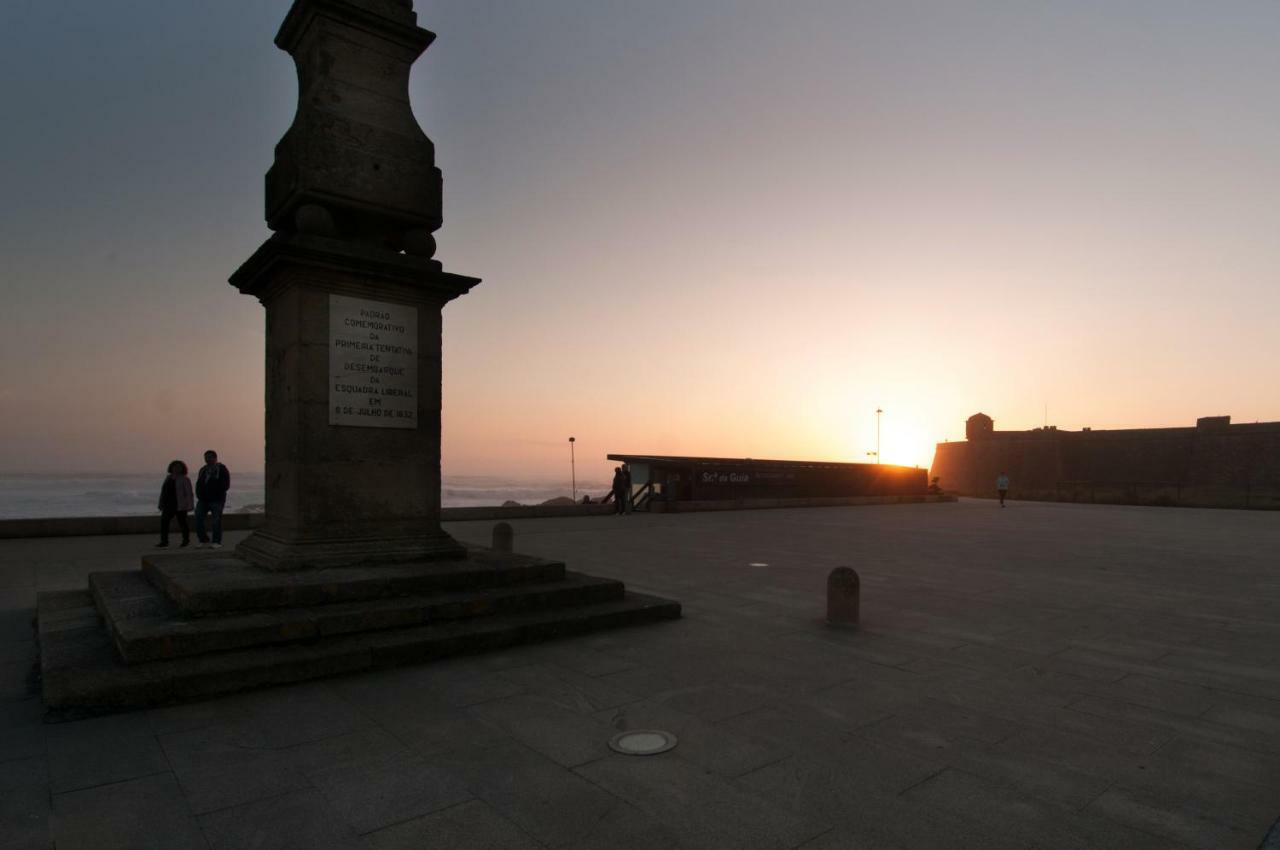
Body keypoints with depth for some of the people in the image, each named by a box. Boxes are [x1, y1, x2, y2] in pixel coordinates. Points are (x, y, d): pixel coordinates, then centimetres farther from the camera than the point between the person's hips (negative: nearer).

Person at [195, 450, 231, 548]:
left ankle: (217, 542, 6)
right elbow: (198, 484, 21)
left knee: (217, 521, -1)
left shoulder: (221, 469, -4)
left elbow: (226, 485, -9)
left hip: (216, 500, -6)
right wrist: (199, 494, 5)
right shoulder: (203, 469, 15)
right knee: (198, 519, -2)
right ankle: (204, 541, 9)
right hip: (203, 500, 6)